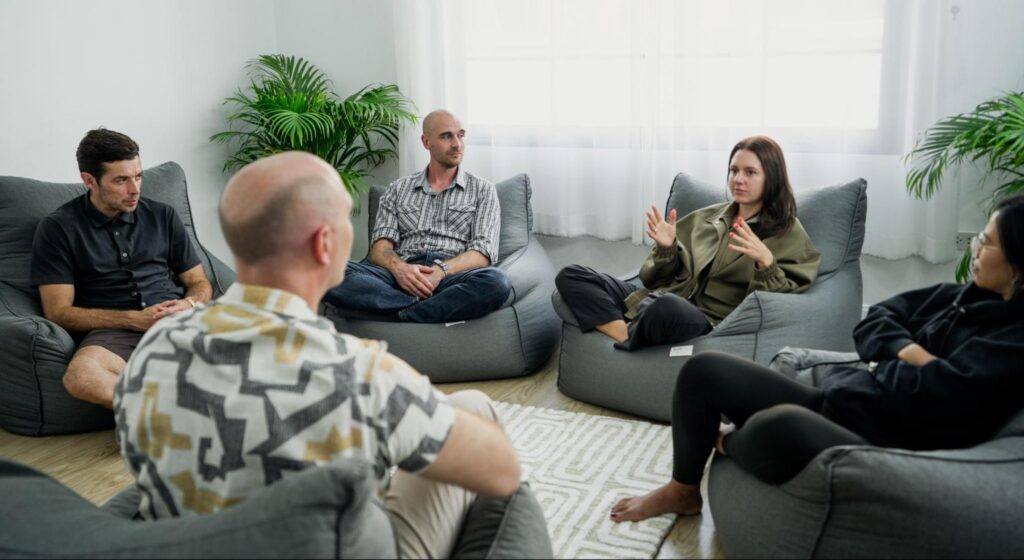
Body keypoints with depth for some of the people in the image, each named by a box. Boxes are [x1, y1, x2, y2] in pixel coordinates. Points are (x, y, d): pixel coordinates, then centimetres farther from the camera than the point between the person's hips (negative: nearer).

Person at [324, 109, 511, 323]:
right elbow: (380, 246, 8)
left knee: (496, 281, -37)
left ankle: (397, 318, -28)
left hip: (451, 278, -1)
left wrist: (441, 270, -17)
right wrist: (398, 268, -16)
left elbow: (483, 253, 2)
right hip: (402, 276, 2)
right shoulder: (398, 189, 20)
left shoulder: (482, 190, 14)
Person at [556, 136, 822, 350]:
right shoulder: (707, 217, 21)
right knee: (570, 275, -9)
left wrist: (765, 262, -20)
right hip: (663, 300, 6)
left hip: (712, 322, -6)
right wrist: (667, 248, 0)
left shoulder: (789, 234, 6)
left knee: (667, 306, -43)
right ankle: (626, 335, -27)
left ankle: (625, 342, -12)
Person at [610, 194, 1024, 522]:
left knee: (781, 424, -41)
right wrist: (908, 354, -7)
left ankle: (727, 442, -3)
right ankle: (683, 491, 19)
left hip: (880, 446, -9)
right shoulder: (964, 295, 14)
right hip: (833, 401, 9)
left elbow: (928, 397, -24)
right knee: (703, 370, 3)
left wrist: (884, 365, -4)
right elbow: (872, 322, 13)